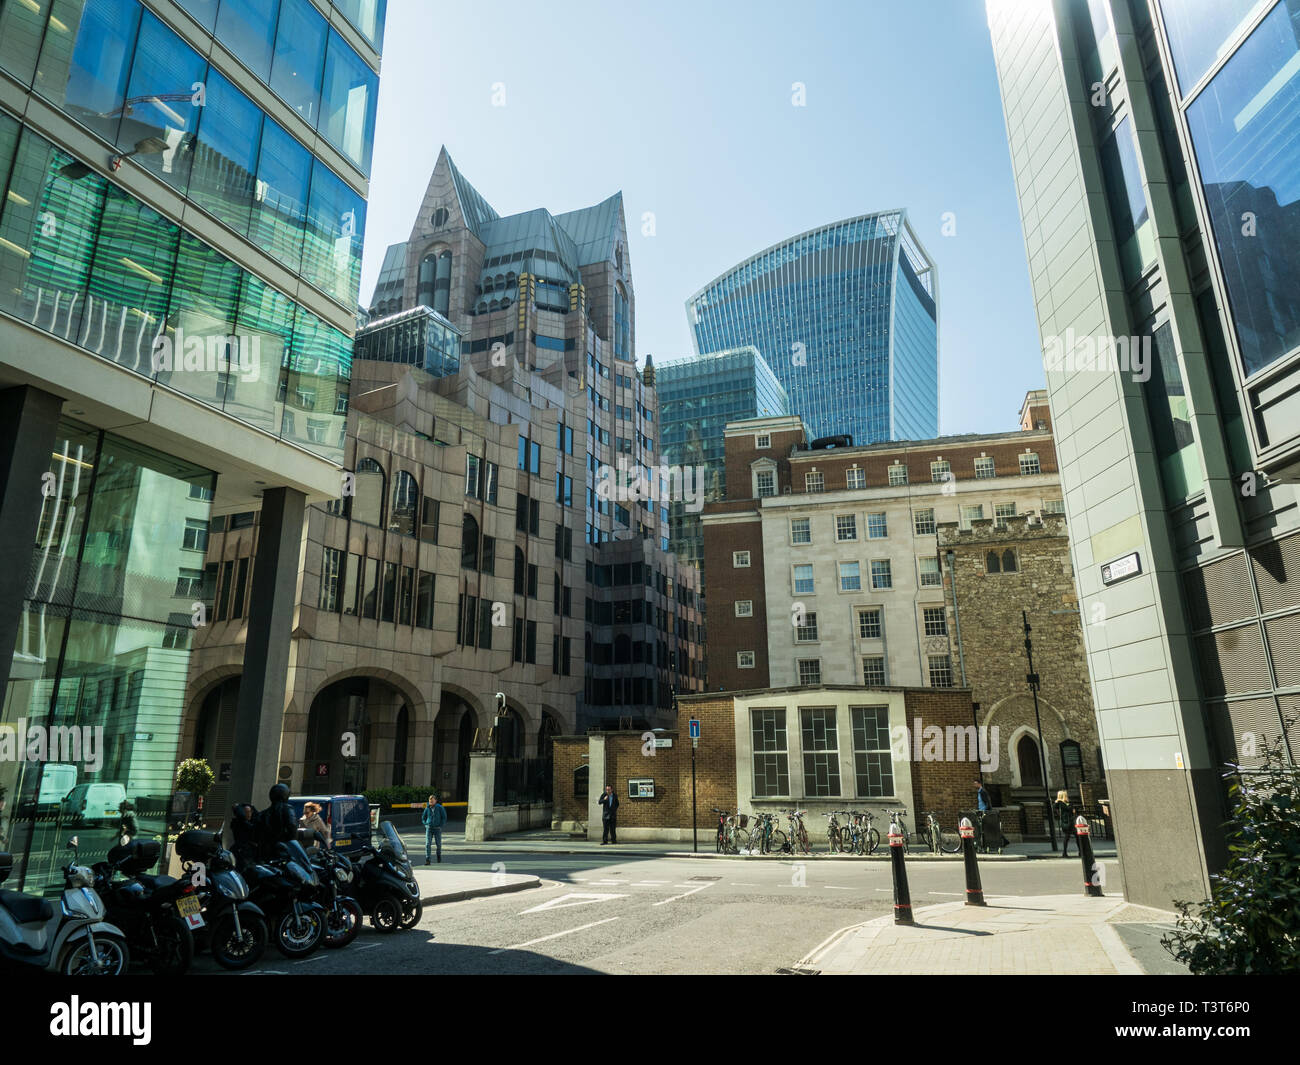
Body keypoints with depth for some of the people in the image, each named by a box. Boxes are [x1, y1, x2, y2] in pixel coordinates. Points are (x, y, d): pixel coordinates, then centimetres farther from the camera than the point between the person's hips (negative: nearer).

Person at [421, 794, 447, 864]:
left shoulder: (440, 807, -6)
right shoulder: (427, 808, 1)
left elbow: (444, 817, -2)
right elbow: (423, 817, 17)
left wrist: (441, 826, -7)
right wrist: (426, 824, 6)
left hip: (437, 829, -1)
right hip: (429, 829, 1)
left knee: (438, 844, 10)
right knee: (428, 844, -12)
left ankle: (439, 855, 36)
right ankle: (427, 860, -12)